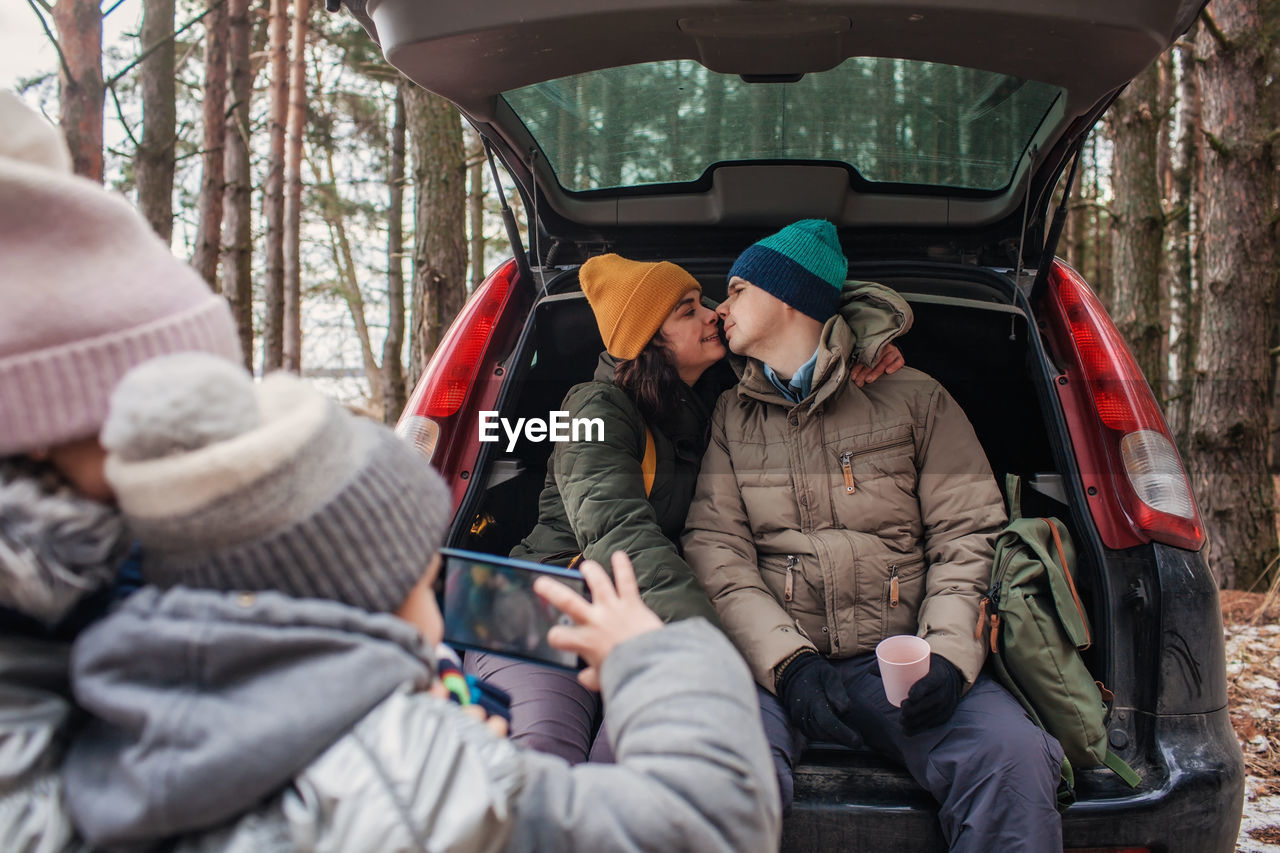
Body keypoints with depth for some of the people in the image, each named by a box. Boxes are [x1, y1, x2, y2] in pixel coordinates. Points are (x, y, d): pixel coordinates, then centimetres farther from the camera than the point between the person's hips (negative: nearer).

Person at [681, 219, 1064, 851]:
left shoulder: (913, 399, 13)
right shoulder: (732, 416, 19)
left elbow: (968, 536, 7)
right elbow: (716, 548, 8)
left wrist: (947, 654, -12)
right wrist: (785, 659, -11)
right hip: (775, 663, 1)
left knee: (1012, 757, -31)